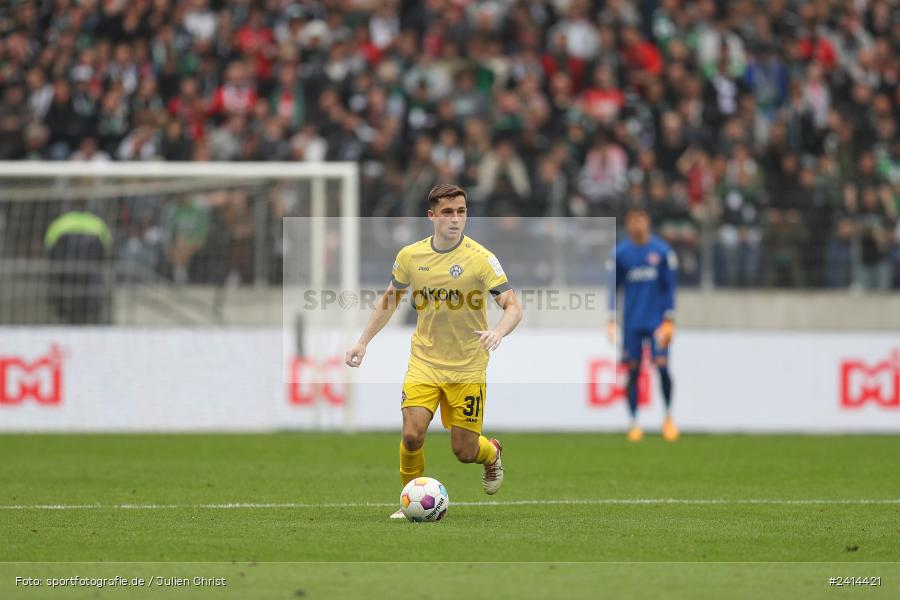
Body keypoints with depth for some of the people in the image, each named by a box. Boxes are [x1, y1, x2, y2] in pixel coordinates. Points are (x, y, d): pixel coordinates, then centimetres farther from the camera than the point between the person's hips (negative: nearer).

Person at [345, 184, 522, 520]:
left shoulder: (481, 258, -11)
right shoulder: (410, 256, -1)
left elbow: (513, 307, -13)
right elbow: (390, 300, 16)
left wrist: (498, 331, -35)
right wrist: (363, 342, 11)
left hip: (467, 368, -2)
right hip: (424, 362, 2)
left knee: (464, 450, 2)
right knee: (412, 435, -16)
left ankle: (492, 454, 39)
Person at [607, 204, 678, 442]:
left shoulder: (662, 251, 0)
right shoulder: (620, 253, 3)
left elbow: (669, 287, 3)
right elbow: (613, 287, 9)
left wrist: (669, 319, -2)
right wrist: (611, 320, 3)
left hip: (657, 322, -1)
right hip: (631, 322, 1)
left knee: (662, 366, -11)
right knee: (633, 371, 1)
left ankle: (668, 417, 6)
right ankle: (633, 422, 8)